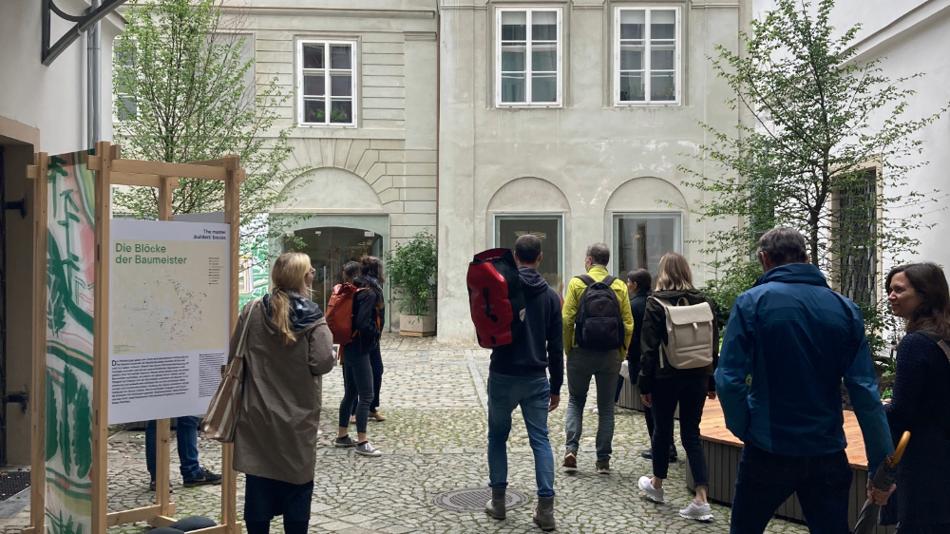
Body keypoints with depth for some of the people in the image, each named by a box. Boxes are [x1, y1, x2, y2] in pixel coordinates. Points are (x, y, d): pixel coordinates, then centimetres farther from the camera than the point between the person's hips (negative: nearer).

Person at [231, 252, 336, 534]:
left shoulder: (252, 311, -3)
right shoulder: (313, 318, -11)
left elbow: (234, 355, 2)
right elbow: (323, 363, -17)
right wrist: (325, 333, 0)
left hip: (258, 414, 2)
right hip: (298, 417, -2)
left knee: (259, 484, 11)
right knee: (296, 482, 11)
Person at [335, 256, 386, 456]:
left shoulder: (358, 290, 11)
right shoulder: (370, 293, -16)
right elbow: (363, 324, -23)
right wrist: (376, 333, -6)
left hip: (350, 348, 9)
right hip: (360, 349, -9)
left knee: (350, 393, 16)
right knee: (366, 396, -3)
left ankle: (342, 436, 25)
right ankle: (362, 442, 0)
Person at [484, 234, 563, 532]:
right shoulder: (550, 295, 2)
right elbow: (556, 347, 4)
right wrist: (556, 387, 9)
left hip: (503, 376, -1)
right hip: (536, 379, 2)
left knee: (497, 437, 14)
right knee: (540, 440, 6)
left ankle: (498, 501, 18)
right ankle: (546, 508, 1)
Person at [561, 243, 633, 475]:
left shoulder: (577, 283, -4)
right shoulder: (619, 286, 2)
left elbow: (567, 320, -8)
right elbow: (628, 324, -1)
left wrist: (568, 350, 2)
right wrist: (621, 354, 9)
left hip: (581, 353, -1)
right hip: (611, 355, 1)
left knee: (575, 401, 15)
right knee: (606, 407, 10)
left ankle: (571, 449, 1)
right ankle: (603, 460, 12)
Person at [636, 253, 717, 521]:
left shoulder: (656, 303, -9)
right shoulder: (704, 301, 3)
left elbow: (649, 348, -11)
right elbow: (713, 345, 7)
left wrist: (645, 384, -5)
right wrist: (712, 382, 13)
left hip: (666, 377, -3)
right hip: (697, 377, 3)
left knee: (662, 430, 13)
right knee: (691, 434, 8)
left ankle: (656, 484, 33)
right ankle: (701, 500, 1)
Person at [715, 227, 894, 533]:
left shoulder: (752, 302, -9)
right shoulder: (844, 308, 1)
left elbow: (730, 380, -15)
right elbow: (865, 390, -4)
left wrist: (743, 429, 1)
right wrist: (881, 465, -1)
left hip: (769, 450, -2)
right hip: (827, 452, 3)